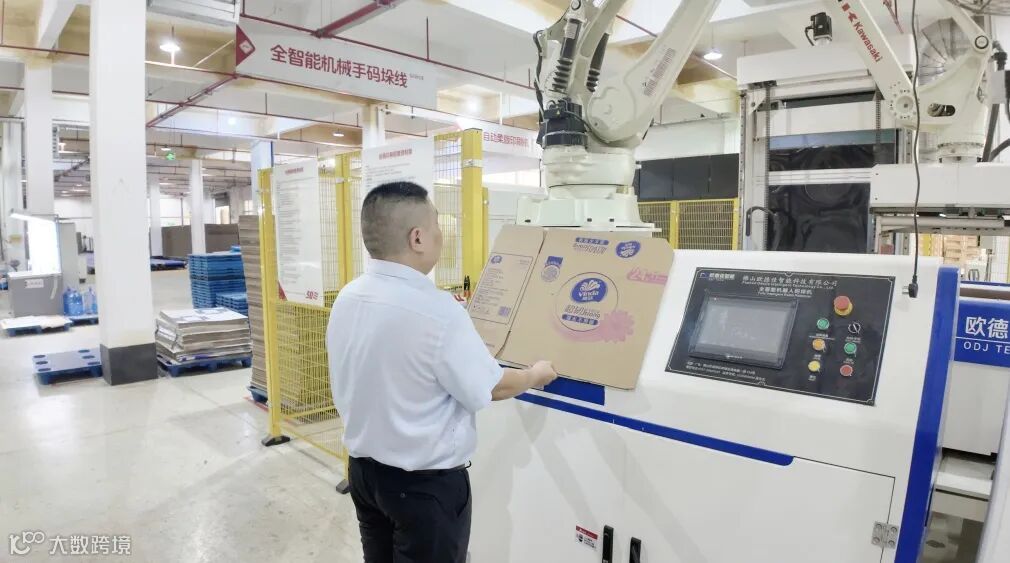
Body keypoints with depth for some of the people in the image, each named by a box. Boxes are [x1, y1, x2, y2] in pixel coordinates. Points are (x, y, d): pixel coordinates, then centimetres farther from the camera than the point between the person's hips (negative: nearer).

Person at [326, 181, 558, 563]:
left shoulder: (346, 299, -6)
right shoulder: (437, 310, -28)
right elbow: (490, 389, -16)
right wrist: (536, 375, 3)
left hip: (363, 468, 7)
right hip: (425, 483, -7)